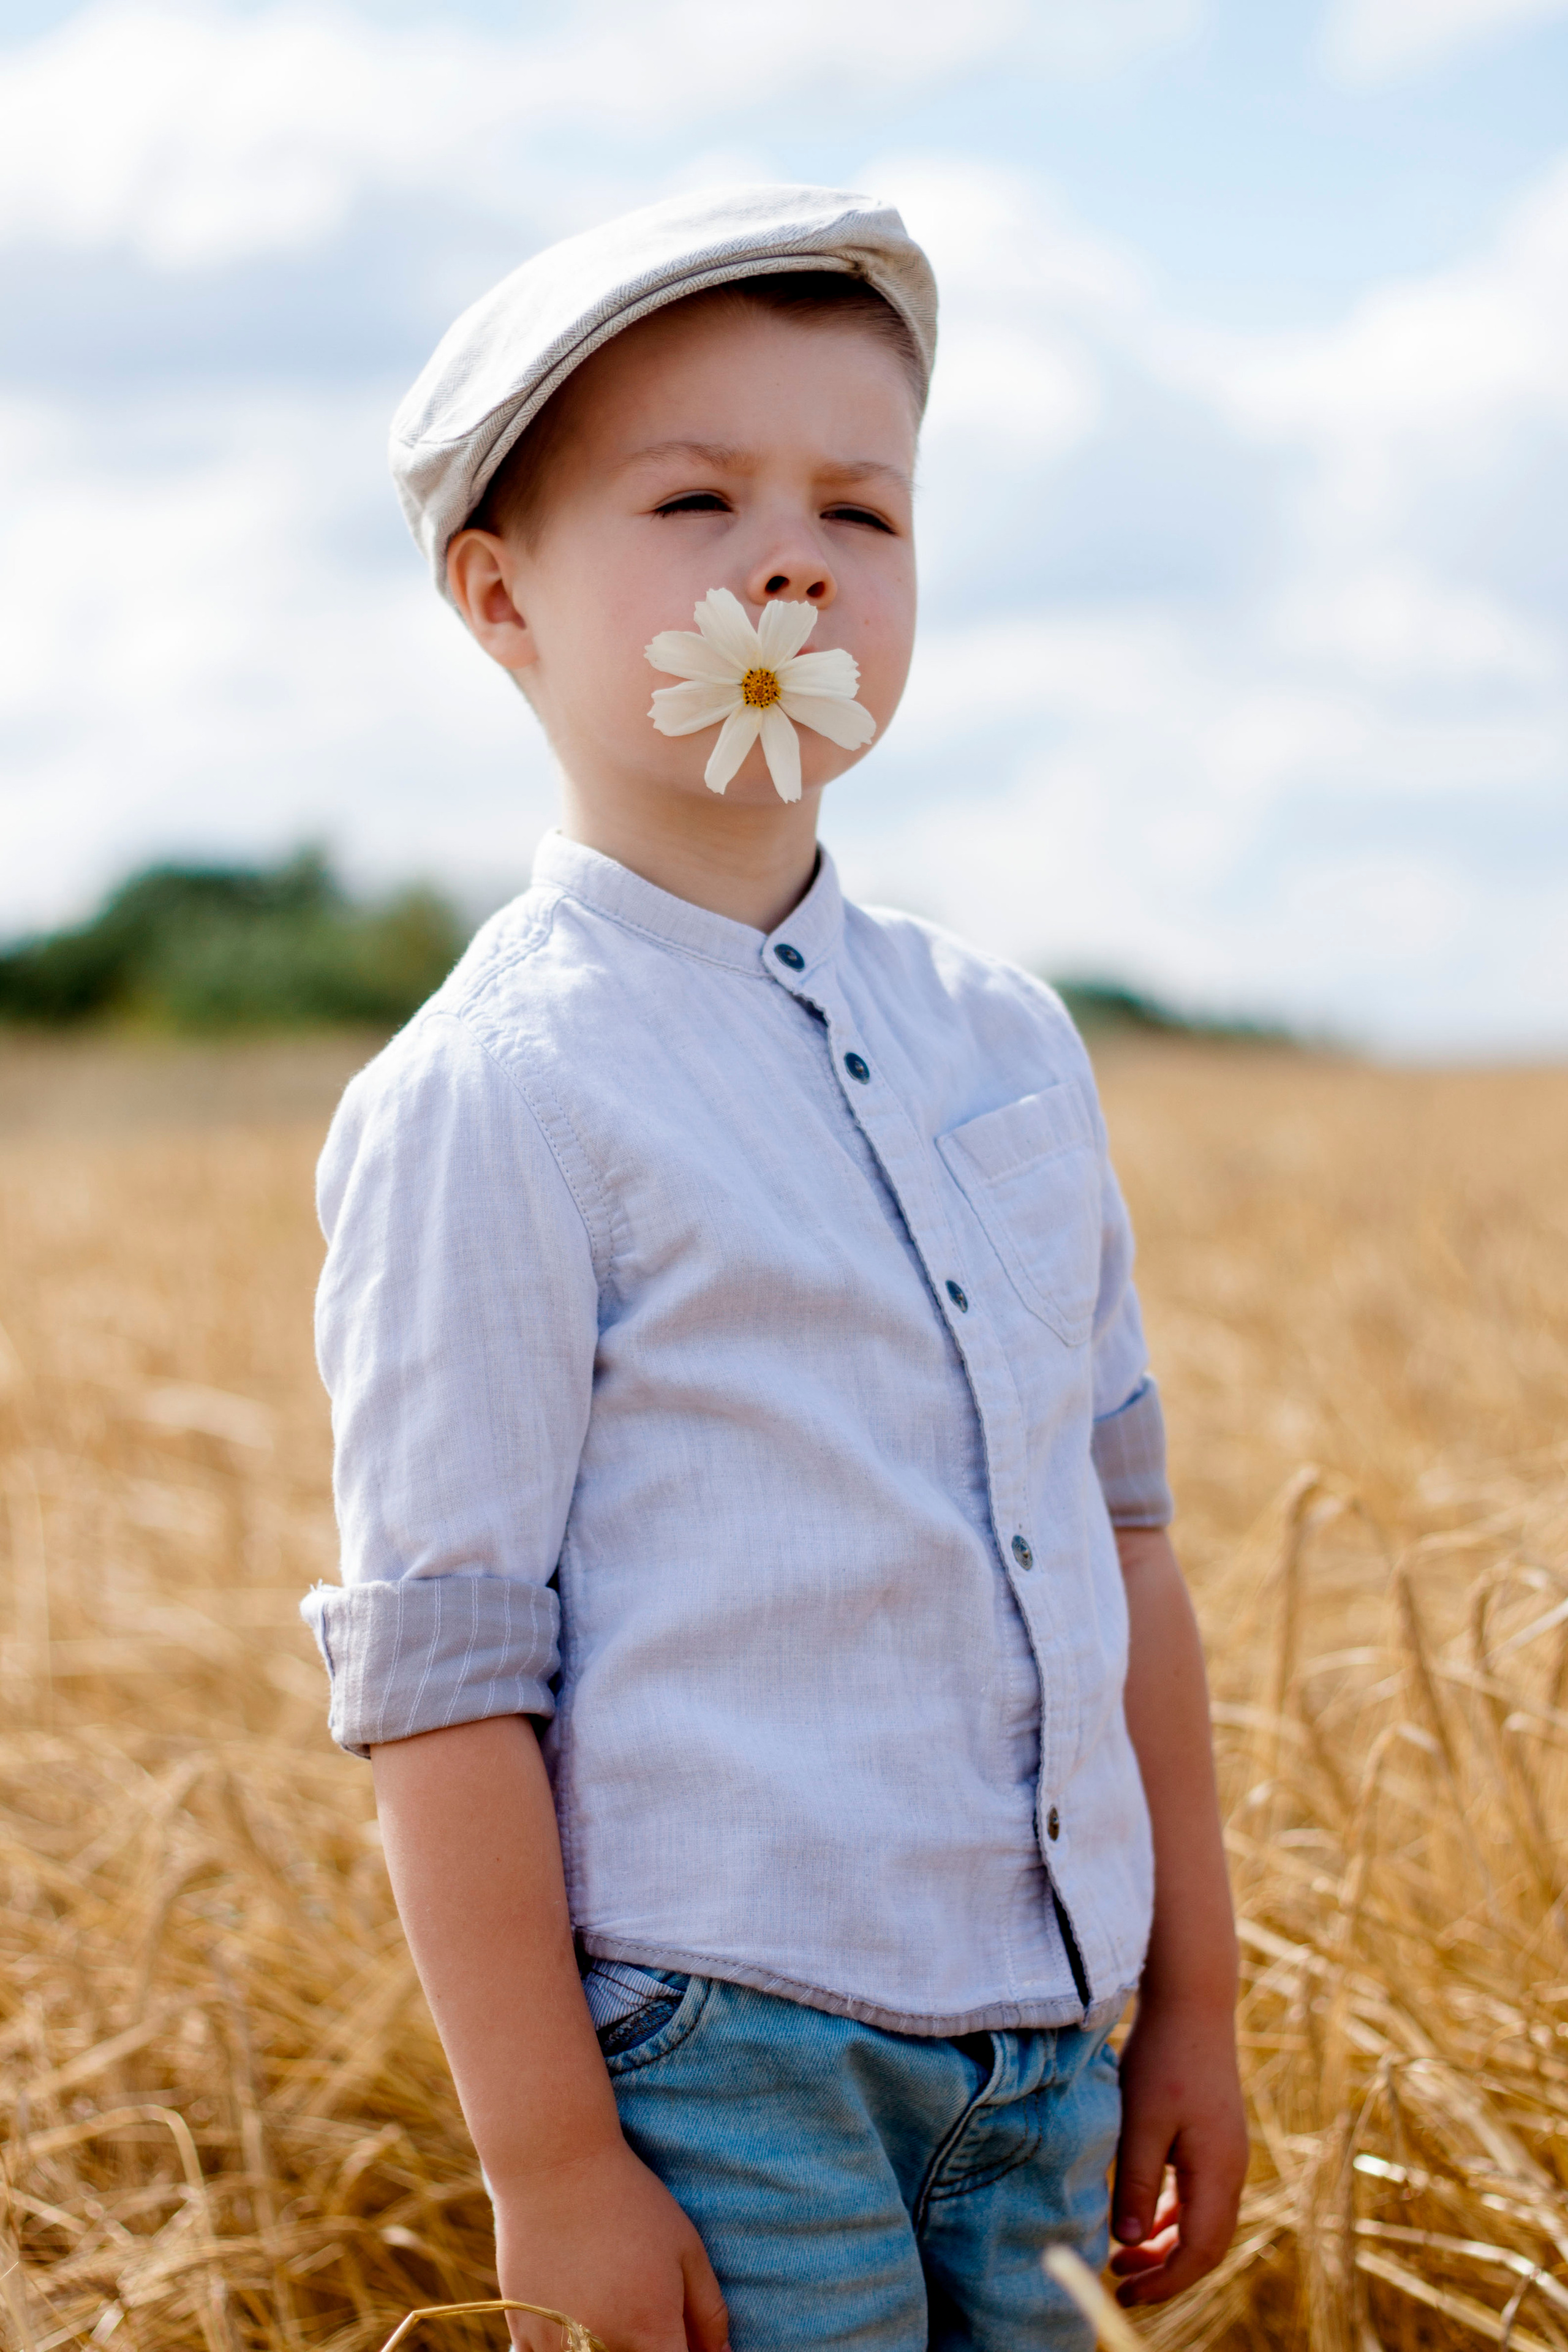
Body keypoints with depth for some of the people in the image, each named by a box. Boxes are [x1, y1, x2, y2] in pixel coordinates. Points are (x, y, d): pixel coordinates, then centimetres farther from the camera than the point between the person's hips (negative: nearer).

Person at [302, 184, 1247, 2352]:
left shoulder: (1003, 1043, 9)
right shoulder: (491, 1105, -11)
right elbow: (442, 1670, -12)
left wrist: (1190, 2001, 16)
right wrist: (548, 2165, -12)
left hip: (1034, 2043, 6)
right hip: (717, 2045, -6)